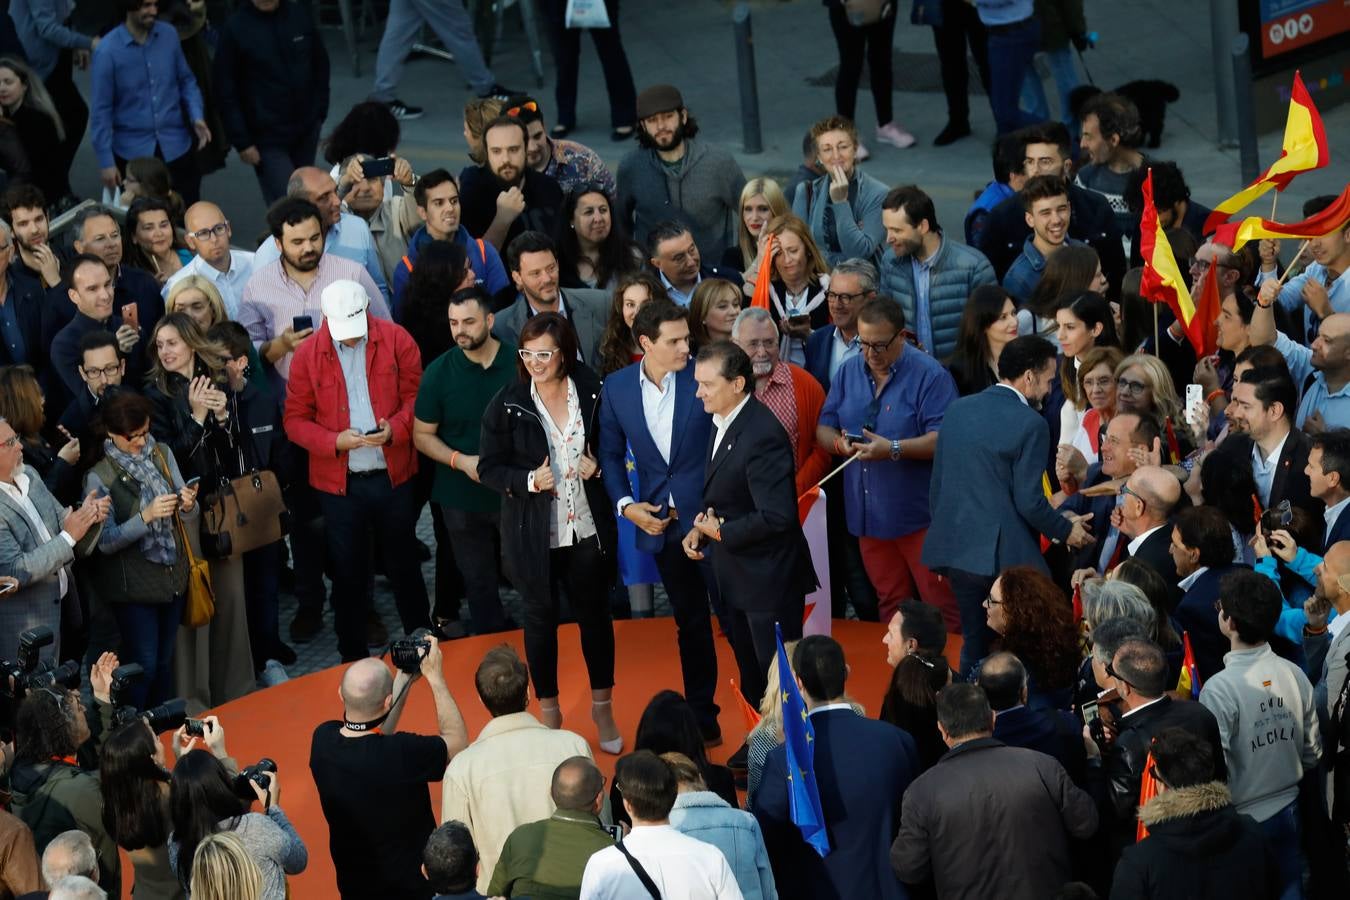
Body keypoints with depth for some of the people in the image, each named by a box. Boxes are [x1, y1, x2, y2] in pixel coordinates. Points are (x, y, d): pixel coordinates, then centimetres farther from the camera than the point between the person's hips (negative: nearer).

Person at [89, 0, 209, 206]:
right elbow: (101, 110, -9)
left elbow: (186, 81, 11)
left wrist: (197, 116, -6)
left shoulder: (169, 35, -3)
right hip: (132, 152, -3)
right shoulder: (107, 51, -13)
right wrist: (106, 161, -9)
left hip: (176, 147, 3)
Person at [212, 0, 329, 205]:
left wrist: (319, 113, 8)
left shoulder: (300, 16, -1)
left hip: (307, 132, 4)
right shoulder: (234, 28, -10)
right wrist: (242, 142, -8)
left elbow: (320, 65, 12)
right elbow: (225, 92, -7)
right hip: (267, 137, -4)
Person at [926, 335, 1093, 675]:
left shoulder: (957, 410, 7)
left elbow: (937, 485, 13)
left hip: (957, 548, 7)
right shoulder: (1030, 424, -13)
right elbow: (1028, 501, -15)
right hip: (1005, 554, -7)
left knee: (974, 645, 16)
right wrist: (1066, 530, 1)